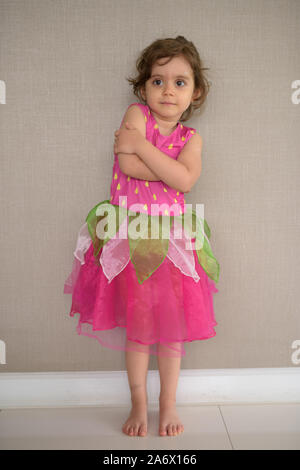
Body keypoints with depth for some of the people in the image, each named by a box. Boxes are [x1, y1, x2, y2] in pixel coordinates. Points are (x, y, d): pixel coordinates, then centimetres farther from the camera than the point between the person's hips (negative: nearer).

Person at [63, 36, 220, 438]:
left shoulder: (192, 138, 4)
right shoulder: (137, 114, -1)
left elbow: (185, 179, -16)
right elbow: (129, 165, -17)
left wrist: (142, 146, -15)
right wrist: (170, 166, -11)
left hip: (172, 237, 2)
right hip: (129, 235, -1)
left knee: (172, 322, 8)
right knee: (136, 322, 9)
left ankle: (169, 402, 28)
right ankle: (139, 402, 28)